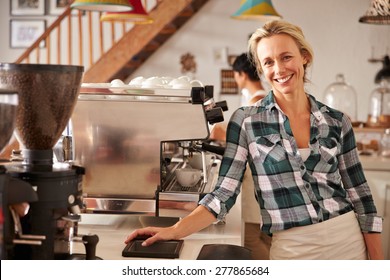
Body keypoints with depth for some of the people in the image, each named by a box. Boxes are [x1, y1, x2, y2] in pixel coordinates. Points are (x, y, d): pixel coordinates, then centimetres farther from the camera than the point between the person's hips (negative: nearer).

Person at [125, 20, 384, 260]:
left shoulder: (337, 122, 2)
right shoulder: (246, 121, -5)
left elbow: (359, 194, 5)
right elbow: (224, 193, -7)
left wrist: (377, 261, 3)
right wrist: (174, 232, -19)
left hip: (348, 242, 2)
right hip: (292, 249, -2)